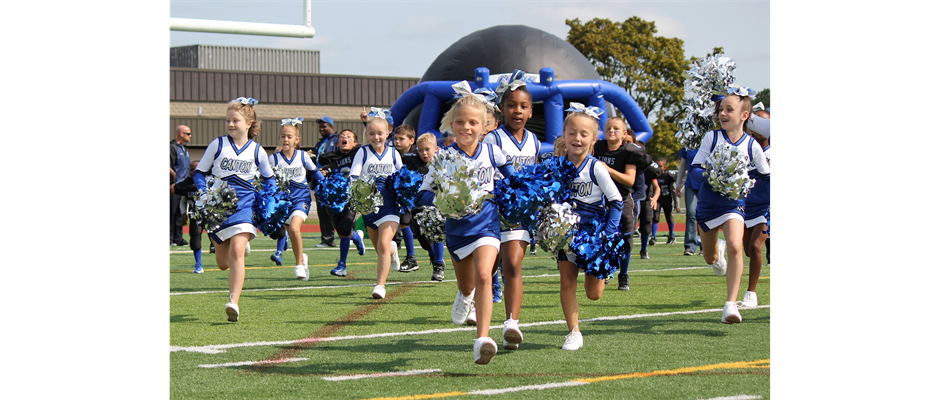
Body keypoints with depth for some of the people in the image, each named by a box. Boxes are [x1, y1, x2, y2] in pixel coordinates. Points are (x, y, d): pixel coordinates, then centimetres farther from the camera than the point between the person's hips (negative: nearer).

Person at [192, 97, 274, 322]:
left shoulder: (257, 151, 4)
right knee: (223, 263, 10)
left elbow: (268, 177, 19)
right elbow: (200, 172, 8)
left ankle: (233, 302, -27)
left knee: (236, 252, -22)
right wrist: (204, 193, -10)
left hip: (244, 205, -2)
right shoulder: (217, 145, 2)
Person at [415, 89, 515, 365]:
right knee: (466, 286, 19)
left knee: (483, 276, -23)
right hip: (457, 227, 1)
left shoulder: (492, 152, -6)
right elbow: (423, 194, -15)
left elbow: (512, 176, 15)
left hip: (487, 225, -1)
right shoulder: (446, 157, -13)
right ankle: (465, 297, 59)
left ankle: (483, 339, -30)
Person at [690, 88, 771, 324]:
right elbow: (695, 167, -6)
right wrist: (708, 175, -26)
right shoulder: (711, 138, -7)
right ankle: (718, 250, 58)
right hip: (707, 204, 2)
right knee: (710, 259, 17)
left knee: (735, 247, -29)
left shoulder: (752, 146, -7)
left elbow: (766, 176, 5)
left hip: (734, 205, -2)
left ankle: (731, 304, -26)